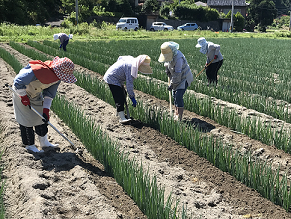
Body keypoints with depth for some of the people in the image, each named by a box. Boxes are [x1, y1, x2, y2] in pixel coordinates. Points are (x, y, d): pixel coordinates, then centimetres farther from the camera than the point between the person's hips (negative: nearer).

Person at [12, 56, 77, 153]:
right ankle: (29, 145, 15)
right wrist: (23, 97, -23)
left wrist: (46, 109, -14)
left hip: (36, 94, 7)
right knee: (27, 119, 0)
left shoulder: (58, 77, -16)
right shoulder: (39, 71, -40)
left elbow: (49, 93, -8)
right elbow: (18, 81, -31)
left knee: (41, 116, 12)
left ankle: (44, 142, 25)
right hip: (22, 92, -7)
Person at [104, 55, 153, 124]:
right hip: (112, 79, -11)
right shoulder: (132, 67, -28)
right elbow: (129, 83, -29)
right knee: (119, 98, -19)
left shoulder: (131, 59, 2)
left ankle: (119, 112, 36)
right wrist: (132, 97, -26)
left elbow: (120, 58, 21)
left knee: (123, 95, 20)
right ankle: (122, 118, -24)